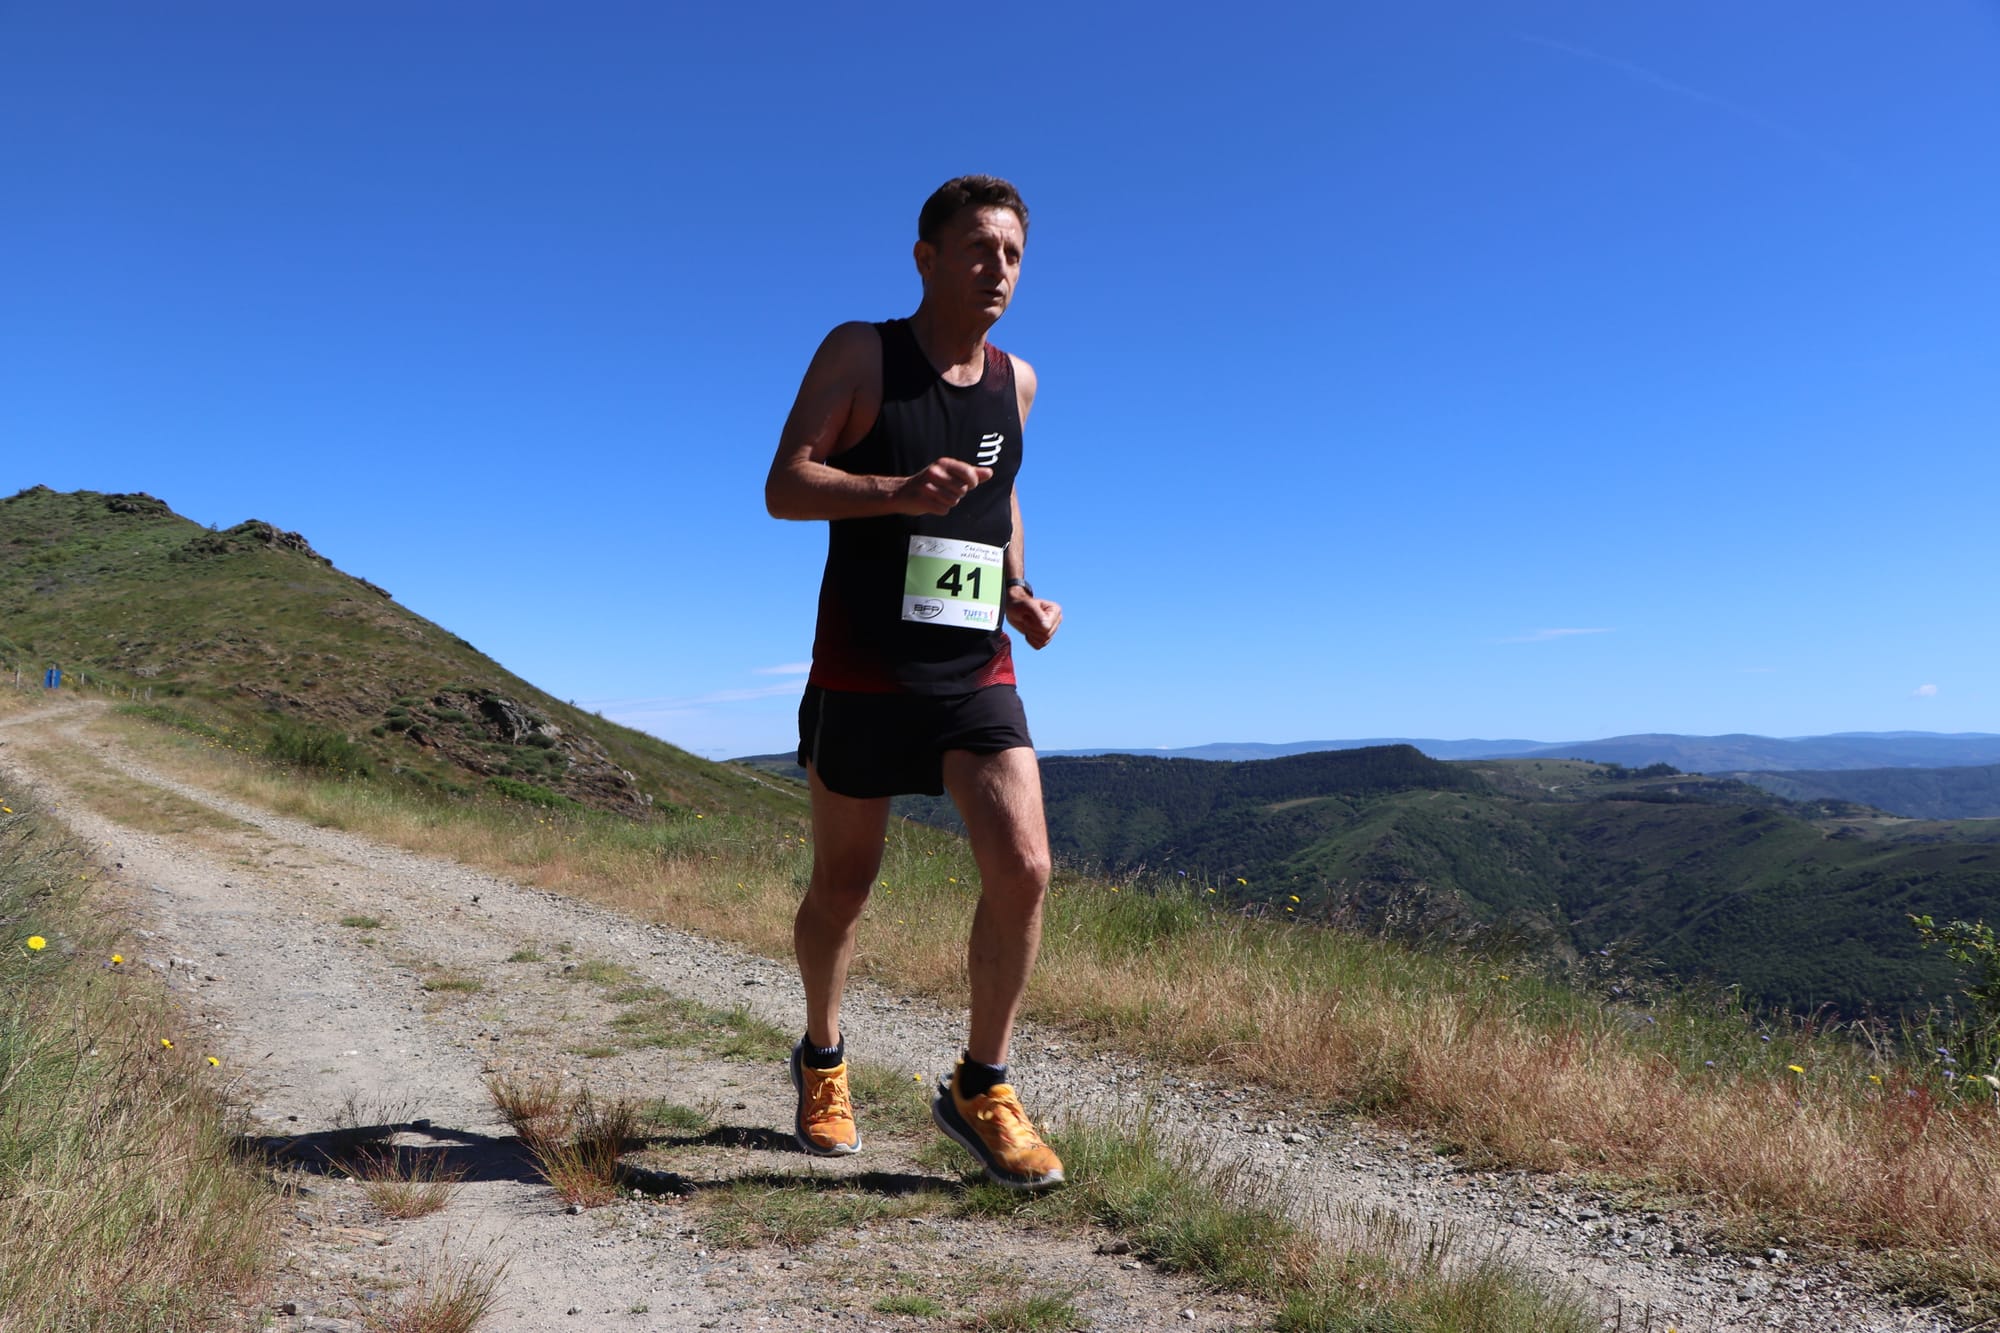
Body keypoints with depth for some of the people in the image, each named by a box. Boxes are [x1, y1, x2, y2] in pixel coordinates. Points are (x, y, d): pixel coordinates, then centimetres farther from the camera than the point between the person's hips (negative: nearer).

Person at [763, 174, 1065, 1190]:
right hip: (861, 675, -3)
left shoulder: (1015, 380, 12)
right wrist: (899, 490, -26)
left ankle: (980, 1088, 7)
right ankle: (822, 1059, 37)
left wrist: (1021, 596, 10)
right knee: (842, 886, 9)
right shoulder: (858, 353, -2)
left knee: (1023, 869, -13)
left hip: (978, 677, 3)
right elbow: (784, 487, -9)